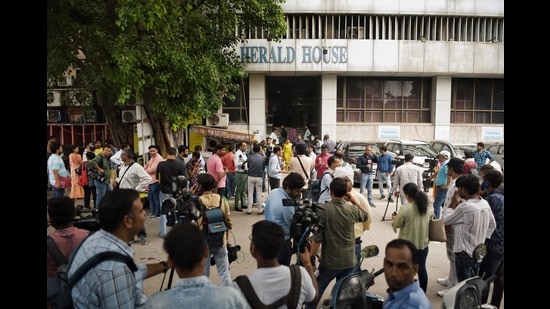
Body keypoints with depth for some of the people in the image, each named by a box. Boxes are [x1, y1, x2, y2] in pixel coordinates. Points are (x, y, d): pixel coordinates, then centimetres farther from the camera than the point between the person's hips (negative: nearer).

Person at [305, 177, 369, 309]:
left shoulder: (322, 210, -16)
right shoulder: (352, 209, -5)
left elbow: (317, 238, -17)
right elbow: (365, 216, 20)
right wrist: (354, 200, 16)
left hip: (329, 262, -3)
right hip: (349, 261, 4)